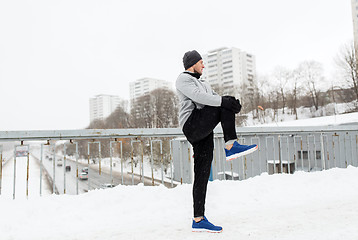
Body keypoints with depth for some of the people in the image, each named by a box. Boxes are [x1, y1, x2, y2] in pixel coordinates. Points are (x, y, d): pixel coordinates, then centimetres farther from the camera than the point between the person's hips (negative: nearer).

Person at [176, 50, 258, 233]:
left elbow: (215, 97, 17)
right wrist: (224, 101, -26)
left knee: (202, 174, 4)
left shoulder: (202, 83, 33)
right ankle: (231, 146, -22)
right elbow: (198, 96, -15)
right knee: (225, 107, -17)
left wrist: (232, 102, -5)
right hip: (192, 124, -8)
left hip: (203, 132, 8)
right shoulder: (183, 79, 4)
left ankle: (198, 221, 8)